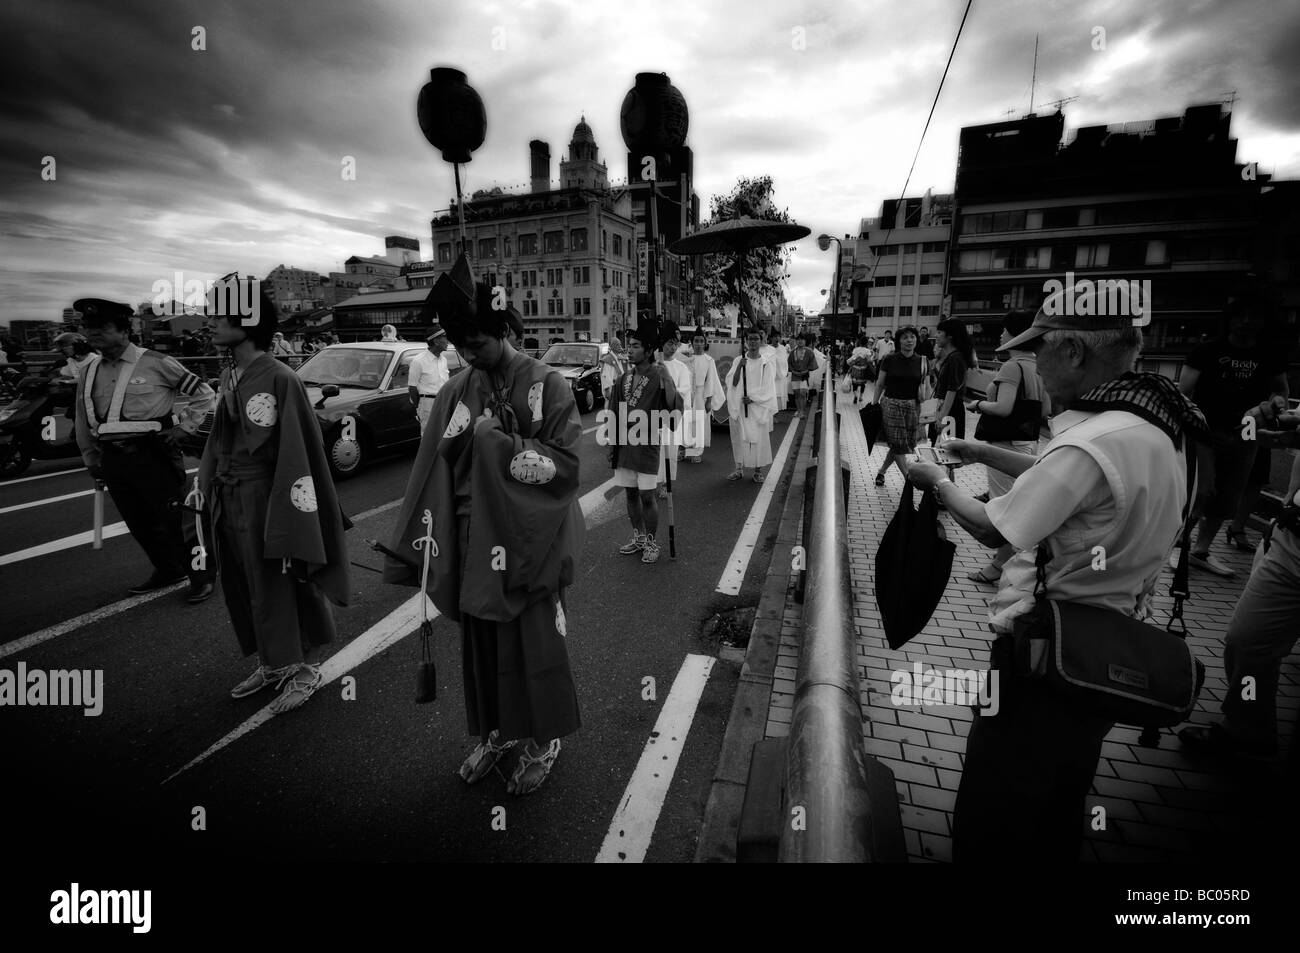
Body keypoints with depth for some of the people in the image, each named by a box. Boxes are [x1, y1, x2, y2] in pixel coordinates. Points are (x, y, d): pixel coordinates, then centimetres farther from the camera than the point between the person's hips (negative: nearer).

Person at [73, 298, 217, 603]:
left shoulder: (155, 363, -7)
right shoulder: (89, 371, 12)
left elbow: (204, 395, -3)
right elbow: (83, 421, 20)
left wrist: (182, 427, -6)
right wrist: (92, 460, 18)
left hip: (154, 455, -6)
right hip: (113, 460, 6)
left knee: (173, 519, -3)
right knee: (138, 522, 12)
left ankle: (201, 574, 10)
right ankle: (167, 570, 28)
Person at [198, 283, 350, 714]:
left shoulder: (278, 378, -18)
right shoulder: (229, 376, 7)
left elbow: (296, 457, -20)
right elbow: (219, 436, 18)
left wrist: (287, 531, -21)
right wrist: (205, 480, 12)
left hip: (263, 502, -8)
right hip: (228, 503, 8)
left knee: (276, 590, 4)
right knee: (242, 590, 18)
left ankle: (301, 670, 24)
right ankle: (272, 664, 36)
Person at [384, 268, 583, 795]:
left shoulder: (547, 385, -8)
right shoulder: (456, 392, 4)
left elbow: (566, 462, -13)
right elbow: (433, 471, 2)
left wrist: (498, 444, -17)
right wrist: (422, 545, -3)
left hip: (528, 543, -4)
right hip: (474, 540, 4)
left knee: (534, 640, 7)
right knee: (480, 639, 15)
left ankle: (544, 738, 31)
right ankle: (496, 730, 38)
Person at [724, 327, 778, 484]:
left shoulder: (766, 363, 2)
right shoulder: (738, 361, 5)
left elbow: (767, 388, -2)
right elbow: (732, 383, -4)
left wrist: (753, 398, -14)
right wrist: (739, 367, -17)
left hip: (759, 407, -1)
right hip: (739, 407, 1)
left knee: (759, 437, 1)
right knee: (740, 437, 4)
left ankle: (759, 470, 12)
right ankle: (739, 468, 16)